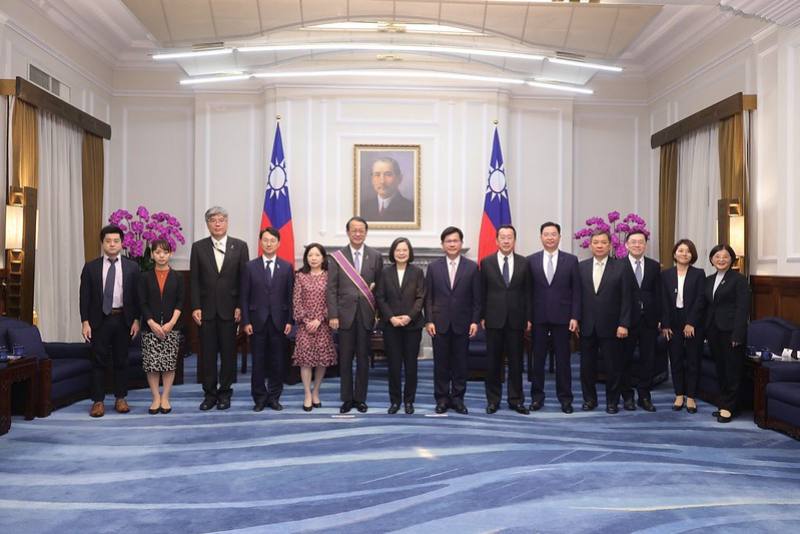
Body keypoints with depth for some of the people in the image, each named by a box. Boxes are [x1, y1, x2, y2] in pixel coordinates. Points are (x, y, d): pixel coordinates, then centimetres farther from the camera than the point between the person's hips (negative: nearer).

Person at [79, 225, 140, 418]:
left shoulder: (132, 267, 3)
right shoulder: (91, 267, 2)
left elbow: (136, 295, 4)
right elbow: (85, 296, 1)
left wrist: (136, 320, -2)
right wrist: (85, 322, -5)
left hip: (123, 320, 1)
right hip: (99, 320, 0)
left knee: (121, 360, 8)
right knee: (99, 361, 3)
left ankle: (120, 398, 19)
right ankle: (98, 401, 11)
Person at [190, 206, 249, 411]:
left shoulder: (240, 246, 3)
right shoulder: (198, 247, 5)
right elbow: (194, 280, 3)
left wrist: (240, 307, -5)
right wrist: (195, 307, -5)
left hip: (230, 309, -1)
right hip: (206, 309, 1)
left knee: (228, 353, 5)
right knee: (207, 353, 5)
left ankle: (225, 393, 16)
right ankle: (210, 394, 15)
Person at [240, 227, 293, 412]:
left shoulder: (287, 267, 4)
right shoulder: (250, 266, 3)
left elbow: (290, 296, 3)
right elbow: (244, 297, 2)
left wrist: (289, 321, -3)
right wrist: (246, 322, -4)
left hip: (279, 321, 0)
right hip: (257, 321, 0)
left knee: (278, 362, 5)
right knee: (258, 362, 4)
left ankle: (274, 397, 17)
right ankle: (259, 398, 16)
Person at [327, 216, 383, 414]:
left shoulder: (376, 256, 3)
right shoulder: (337, 256, 1)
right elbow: (331, 289, -1)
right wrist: (333, 315, -7)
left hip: (366, 314, 0)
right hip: (345, 314, 0)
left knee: (363, 359, 7)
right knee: (345, 359, 5)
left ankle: (360, 398, 18)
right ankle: (347, 399, 16)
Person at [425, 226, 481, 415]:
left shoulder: (472, 267, 2)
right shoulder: (433, 267, 4)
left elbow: (477, 298, 2)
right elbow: (428, 297, 3)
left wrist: (475, 321, -4)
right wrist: (429, 320, -4)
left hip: (462, 323, 0)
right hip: (440, 323, 0)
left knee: (460, 363, 6)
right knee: (441, 363, 4)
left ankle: (457, 398, 16)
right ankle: (442, 399, 14)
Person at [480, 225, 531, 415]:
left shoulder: (523, 263, 4)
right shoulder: (486, 262, 2)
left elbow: (527, 292, 5)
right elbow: (482, 292, 3)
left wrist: (528, 318, 1)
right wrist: (481, 316, -1)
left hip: (516, 319, 1)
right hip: (494, 319, -1)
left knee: (516, 361, 6)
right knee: (493, 362, 6)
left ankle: (516, 399, 16)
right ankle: (493, 399, 16)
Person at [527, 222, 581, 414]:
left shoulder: (571, 260, 3)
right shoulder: (531, 260, 4)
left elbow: (576, 291, 2)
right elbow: (528, 291, 4)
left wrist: (575, 317, -5)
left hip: (562, 317, 0)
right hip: (538, 317, 1)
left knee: (563, 359, 5)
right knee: (537, 359, 6)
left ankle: (565, 398, 15)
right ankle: (537, 396, 17)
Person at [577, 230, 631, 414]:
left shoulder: (620, 267, -2)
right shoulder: (581, 267, 5)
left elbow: (626, 299, -4)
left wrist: (624, 324, -9)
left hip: (610, 326, -2)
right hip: (587, 326, 2)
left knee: (613, 366, 5)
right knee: (587, 365, 9)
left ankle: (612, 401, 19)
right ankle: (589, 399, 23)